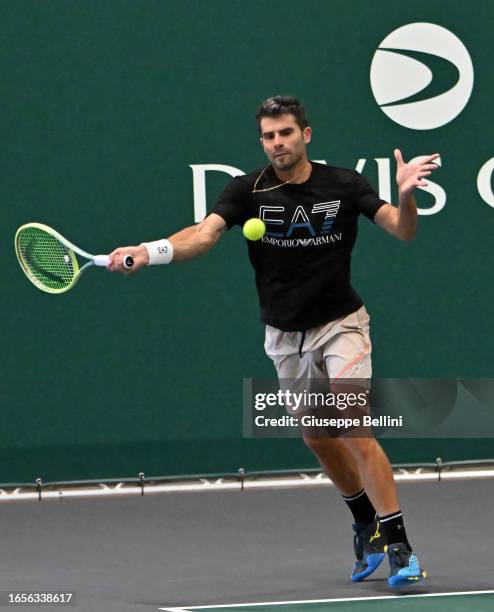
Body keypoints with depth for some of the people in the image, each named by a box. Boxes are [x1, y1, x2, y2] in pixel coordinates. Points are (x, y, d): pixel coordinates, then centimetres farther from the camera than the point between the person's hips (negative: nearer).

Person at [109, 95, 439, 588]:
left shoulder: (344, 184, -10)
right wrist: (149, 252, -40)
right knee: (317, 438, 13)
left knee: (354, 429, -17)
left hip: (340, 325, -3)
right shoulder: (248, 190, -10)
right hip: (286, 337, 3)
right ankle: (365, 522, 36)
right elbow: (205, 233, -22)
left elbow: (402, 230, -12)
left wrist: (406, 196, -35)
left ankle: (398, 547, -14)